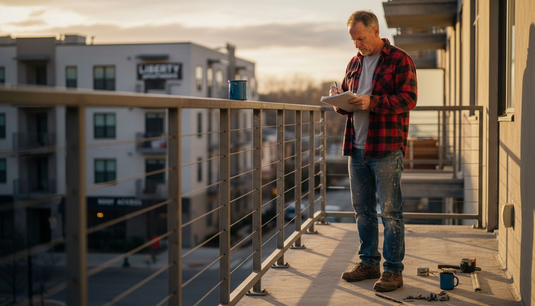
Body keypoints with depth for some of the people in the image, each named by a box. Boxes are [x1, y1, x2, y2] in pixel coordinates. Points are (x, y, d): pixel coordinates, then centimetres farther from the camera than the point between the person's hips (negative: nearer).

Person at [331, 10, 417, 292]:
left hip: (386, 149, -7)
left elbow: (408, 99, -13)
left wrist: (372, 102, -24)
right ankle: (369, 263, 24)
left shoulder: (399, 60, -4)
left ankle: (393, 271, 5)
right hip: (356, 148, 7)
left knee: (390, 211, -2)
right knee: (362, 210, 12)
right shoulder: (354, 63, 17)